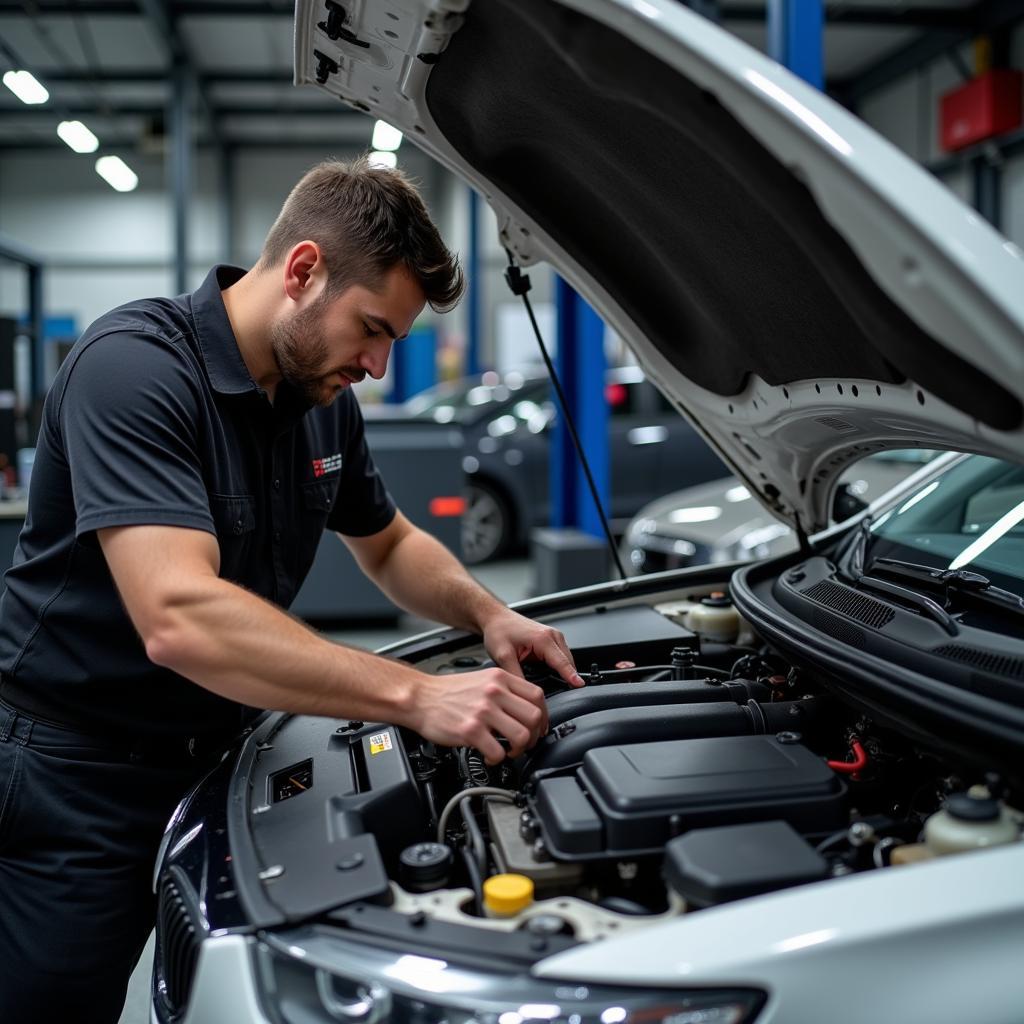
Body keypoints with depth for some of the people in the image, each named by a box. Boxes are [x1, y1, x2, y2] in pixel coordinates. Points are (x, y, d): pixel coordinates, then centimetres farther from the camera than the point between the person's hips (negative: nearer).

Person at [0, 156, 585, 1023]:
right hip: (74, 780, -7)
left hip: (214, 756, 7)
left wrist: (489, 617, -3)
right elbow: (180, 619, -36)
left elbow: (388, 544, 17)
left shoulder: (323, 398, 2)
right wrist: (419, 697, -36)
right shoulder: (136, 365, -24)